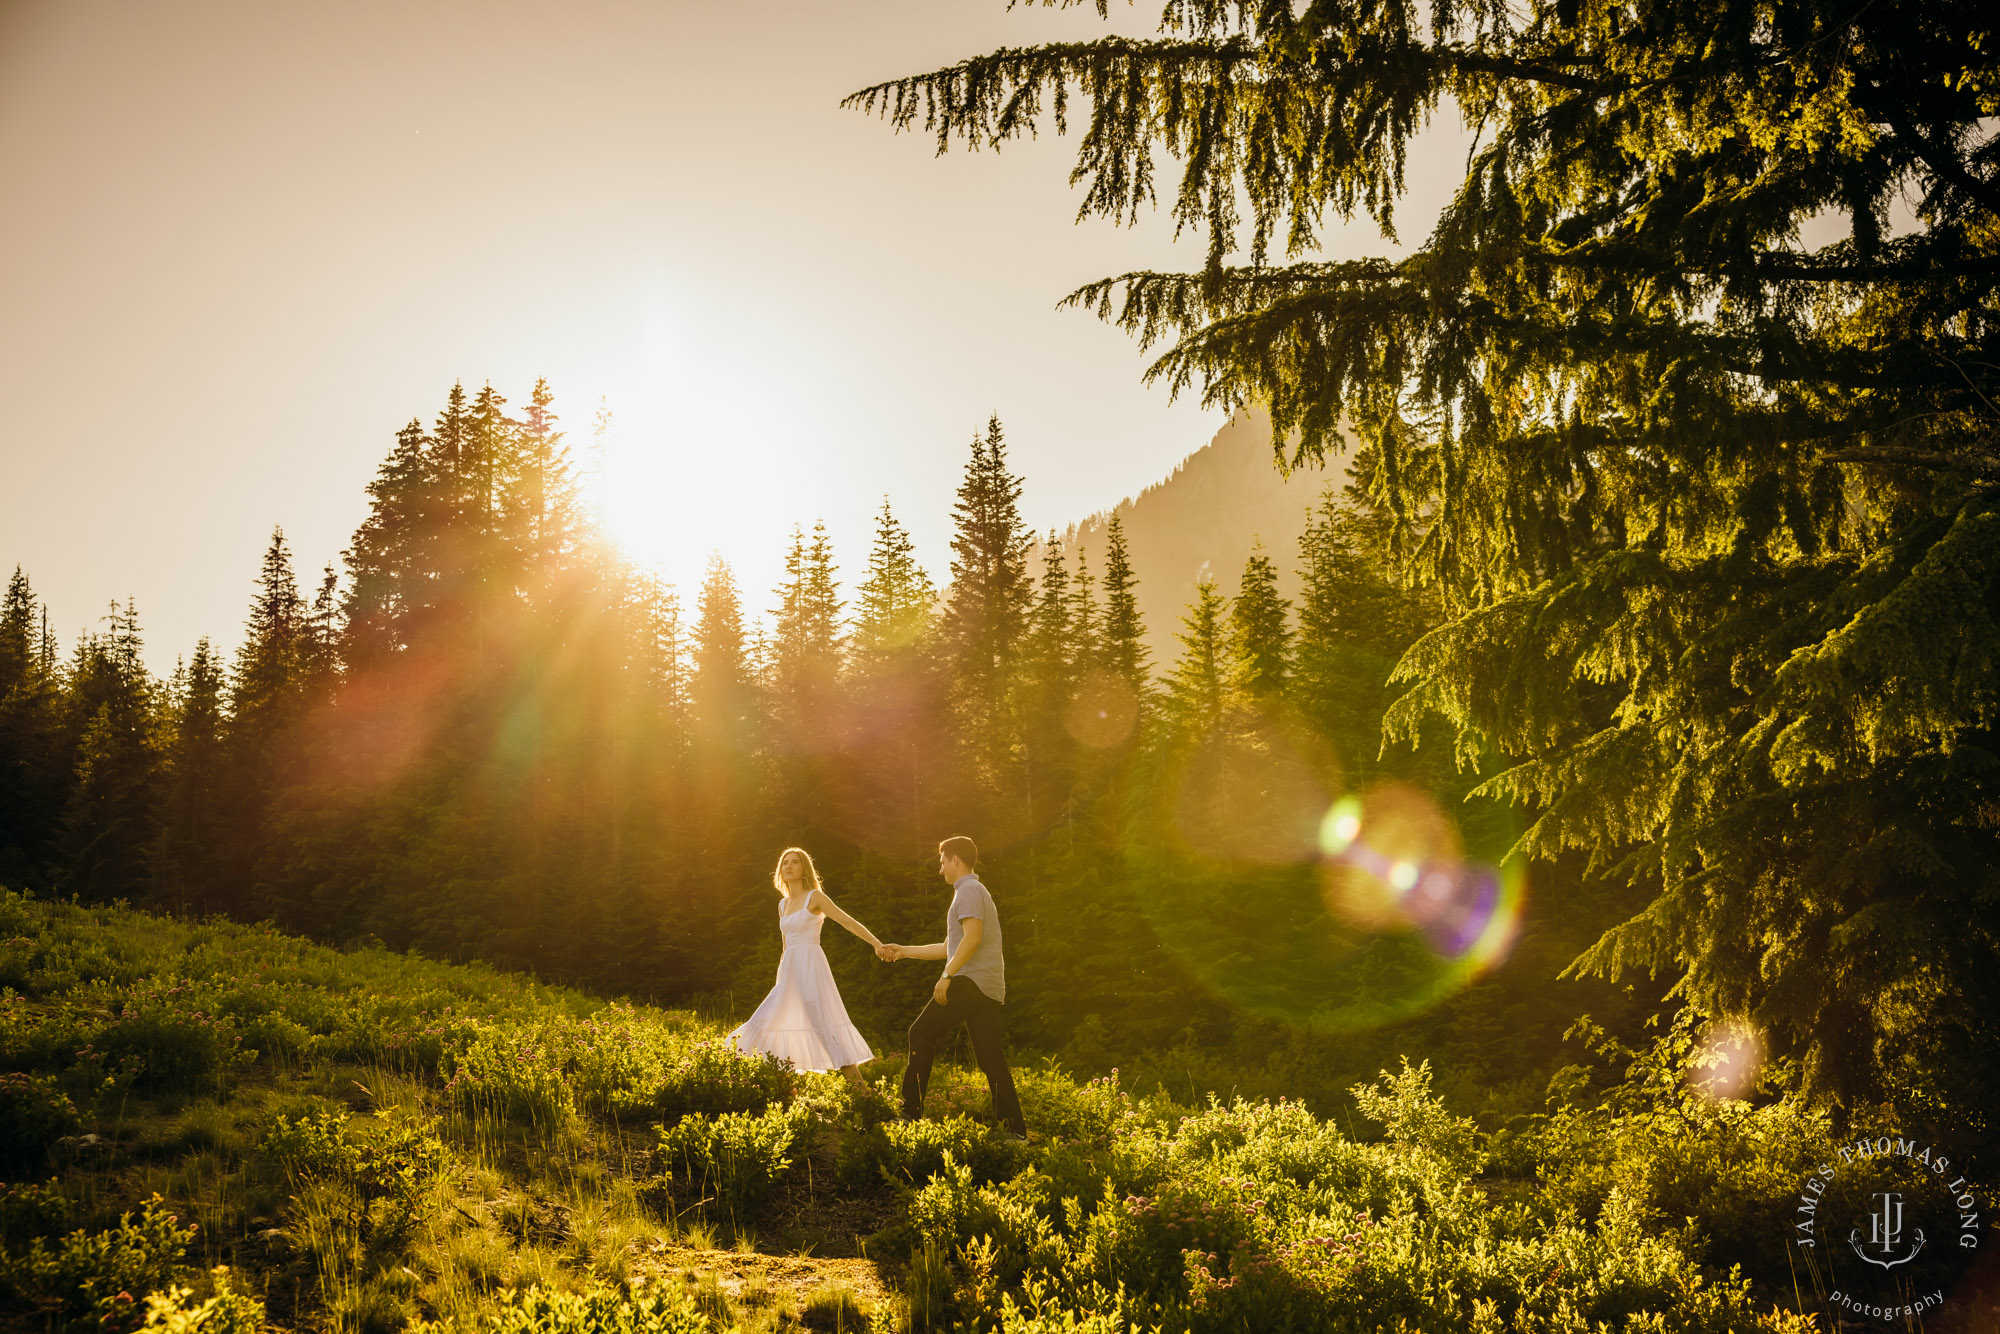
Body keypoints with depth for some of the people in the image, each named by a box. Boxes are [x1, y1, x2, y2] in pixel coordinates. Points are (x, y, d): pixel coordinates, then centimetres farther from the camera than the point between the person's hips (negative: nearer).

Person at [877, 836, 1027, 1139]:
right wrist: (903, 951, 33)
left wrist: (947, 976, -19)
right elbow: (948, 947, 31)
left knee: (922, 1034, -3)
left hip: (971, 981, -9)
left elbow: (972, 937, -19)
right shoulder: (976, 892, 28)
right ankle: (1017, 1132, -1)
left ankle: (911, 1113, -5)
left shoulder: (969, 890, -3)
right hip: (990, 989, 9)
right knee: (992, 1060, 4)